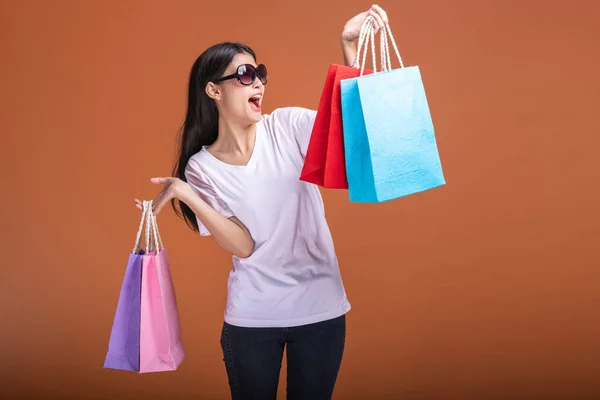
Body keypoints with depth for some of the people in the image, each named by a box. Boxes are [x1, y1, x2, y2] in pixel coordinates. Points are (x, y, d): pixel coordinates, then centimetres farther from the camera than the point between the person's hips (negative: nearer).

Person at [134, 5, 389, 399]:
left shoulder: (289, 126, -4)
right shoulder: (201, 167, -4)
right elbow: (243, 245, -11)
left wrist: (350, 47, -31)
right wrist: (185, 193, -20)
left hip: (320, 308, 1)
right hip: (251, 318, 0)